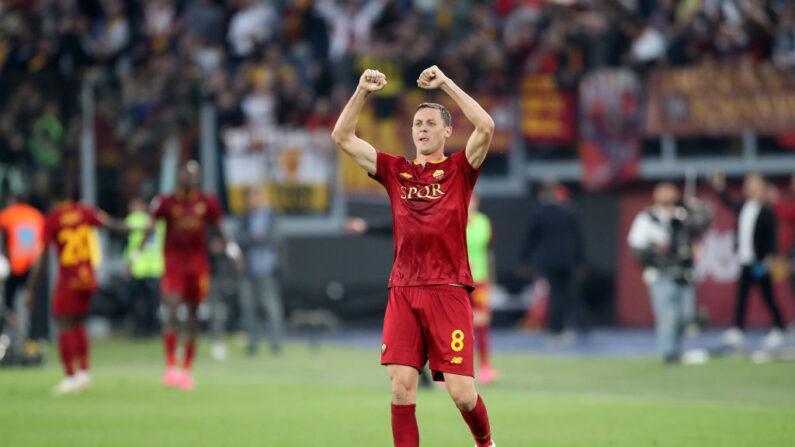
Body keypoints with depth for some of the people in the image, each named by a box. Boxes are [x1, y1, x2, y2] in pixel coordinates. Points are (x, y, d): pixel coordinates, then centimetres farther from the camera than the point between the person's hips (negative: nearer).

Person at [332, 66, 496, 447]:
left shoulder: (459, 170, 7)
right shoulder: (396, 171, 14)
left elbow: (486, 127, -10)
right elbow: (342, 137, 11)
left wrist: (446, 83, -8)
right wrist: (362, 92, -1)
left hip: (448, 291, -2)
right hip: (403, 292, 3)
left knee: (461, 393, -7)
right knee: (401, 386, -8)